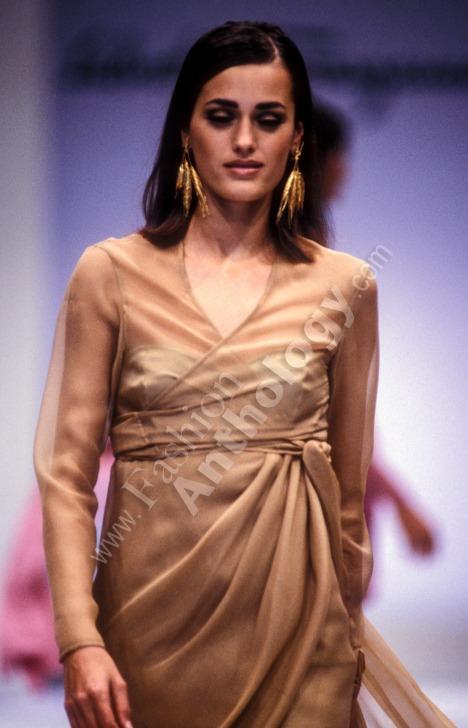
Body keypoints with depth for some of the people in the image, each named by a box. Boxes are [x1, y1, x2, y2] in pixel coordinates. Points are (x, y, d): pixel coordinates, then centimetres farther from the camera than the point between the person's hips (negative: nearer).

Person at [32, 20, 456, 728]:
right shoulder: (111, 272, 0)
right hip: (152, 611, -1)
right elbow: (67, 471, -4)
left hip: (294, 620, 1)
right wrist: (80, 640, -14)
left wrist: (350, 635, 15)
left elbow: (349, 483, 11)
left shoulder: (345, 286, 4)